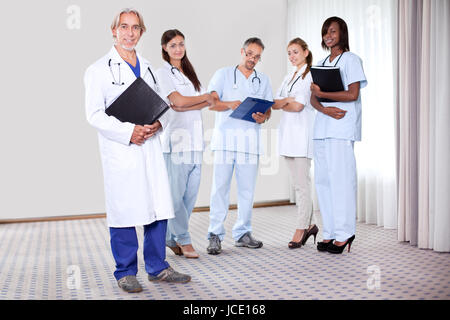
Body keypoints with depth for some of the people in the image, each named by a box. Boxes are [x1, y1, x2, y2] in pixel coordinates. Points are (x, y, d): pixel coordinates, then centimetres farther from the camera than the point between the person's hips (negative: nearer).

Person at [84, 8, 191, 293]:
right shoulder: (99, 69, 1)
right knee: (124, 211, 0)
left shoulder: (148, 68, 18)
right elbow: (95, 114, -6)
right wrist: (129, 132, -17)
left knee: (159, 207, 6)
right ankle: (126, 273, 15)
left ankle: (158, 267, 21)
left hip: (150, 147, 5)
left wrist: (157, 124, -2)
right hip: (120, 151, -5)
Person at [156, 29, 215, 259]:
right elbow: (179, 101, -12)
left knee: (191, 193, 5)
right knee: (176, 193, -6)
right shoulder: (163, 73, 1)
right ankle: (183, 239, 9)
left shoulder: (189, 73, 21)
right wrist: (205, 97, 1)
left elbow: (207, 103, 7)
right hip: (175, 138, -6)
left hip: (194, 138, 7)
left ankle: (172, 238, 17)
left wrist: (184, 106, -11)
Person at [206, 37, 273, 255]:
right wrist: (229, 104, -17)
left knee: (247, 188, 2)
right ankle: (215, 235, 1)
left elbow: (268, 109, 15)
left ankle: (242, 233, 12)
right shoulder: (223, 74, 12)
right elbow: (211, 102, 2)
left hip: (250, 137, 3)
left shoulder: (263, 80, 20)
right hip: (225, 134, -2)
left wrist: (263, 117, -8)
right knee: (220, 186, -6)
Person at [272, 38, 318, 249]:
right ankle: (310, 225, 20)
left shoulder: (311, 75, -4)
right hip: (288, 132, 8)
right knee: (298, 183, 10)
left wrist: (282, 103, 4)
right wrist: (287, 100, -8)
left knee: (302, 183, -6)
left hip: (302, 132, -8)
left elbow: (298, 105, -13)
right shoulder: (289, 77, 21)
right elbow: (274, 103, 12)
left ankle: (301, 228, 1)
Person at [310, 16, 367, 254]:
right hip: (322, 127, 7)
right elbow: (313, 98, 13)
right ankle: (329, 233, 12)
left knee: (341, 178, -9)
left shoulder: (351, 60, 2)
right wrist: (324, 109, -7)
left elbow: (352, 94, -10)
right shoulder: (321, 64, 22)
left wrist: (322, 93, -8)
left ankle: (344, 234, -1)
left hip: (342, 128, -7)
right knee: (322, 179, 5)